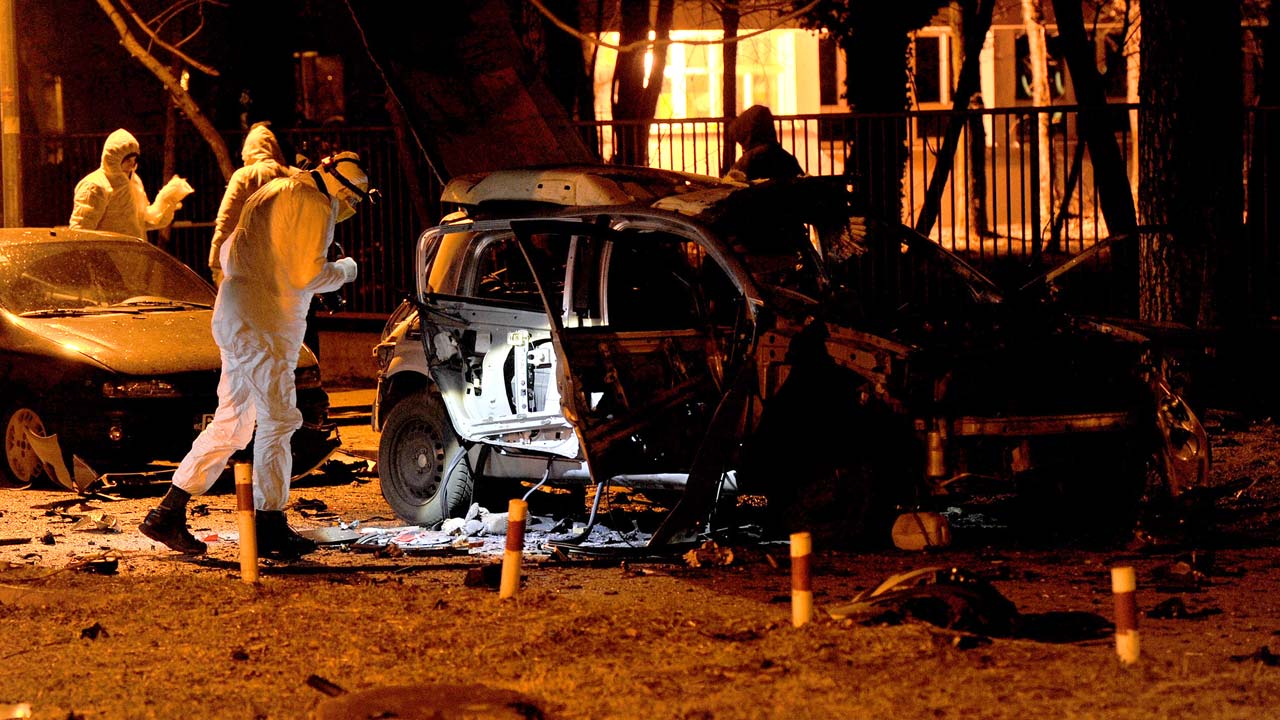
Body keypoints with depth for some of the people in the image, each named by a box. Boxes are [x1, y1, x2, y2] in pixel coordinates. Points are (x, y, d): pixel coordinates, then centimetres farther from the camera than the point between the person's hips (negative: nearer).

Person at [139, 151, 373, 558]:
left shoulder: (275, 192, 19)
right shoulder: (312, 205, -11)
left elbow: (228, 253, 23)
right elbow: (307, 276, -17)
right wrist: (342, 271, 2)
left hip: (236, 318, 10)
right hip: (263, 325, -10)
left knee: (231, 424, 12)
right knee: (277, 422, -5)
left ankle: (168, 514, 11)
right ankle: (270, 524, -3)